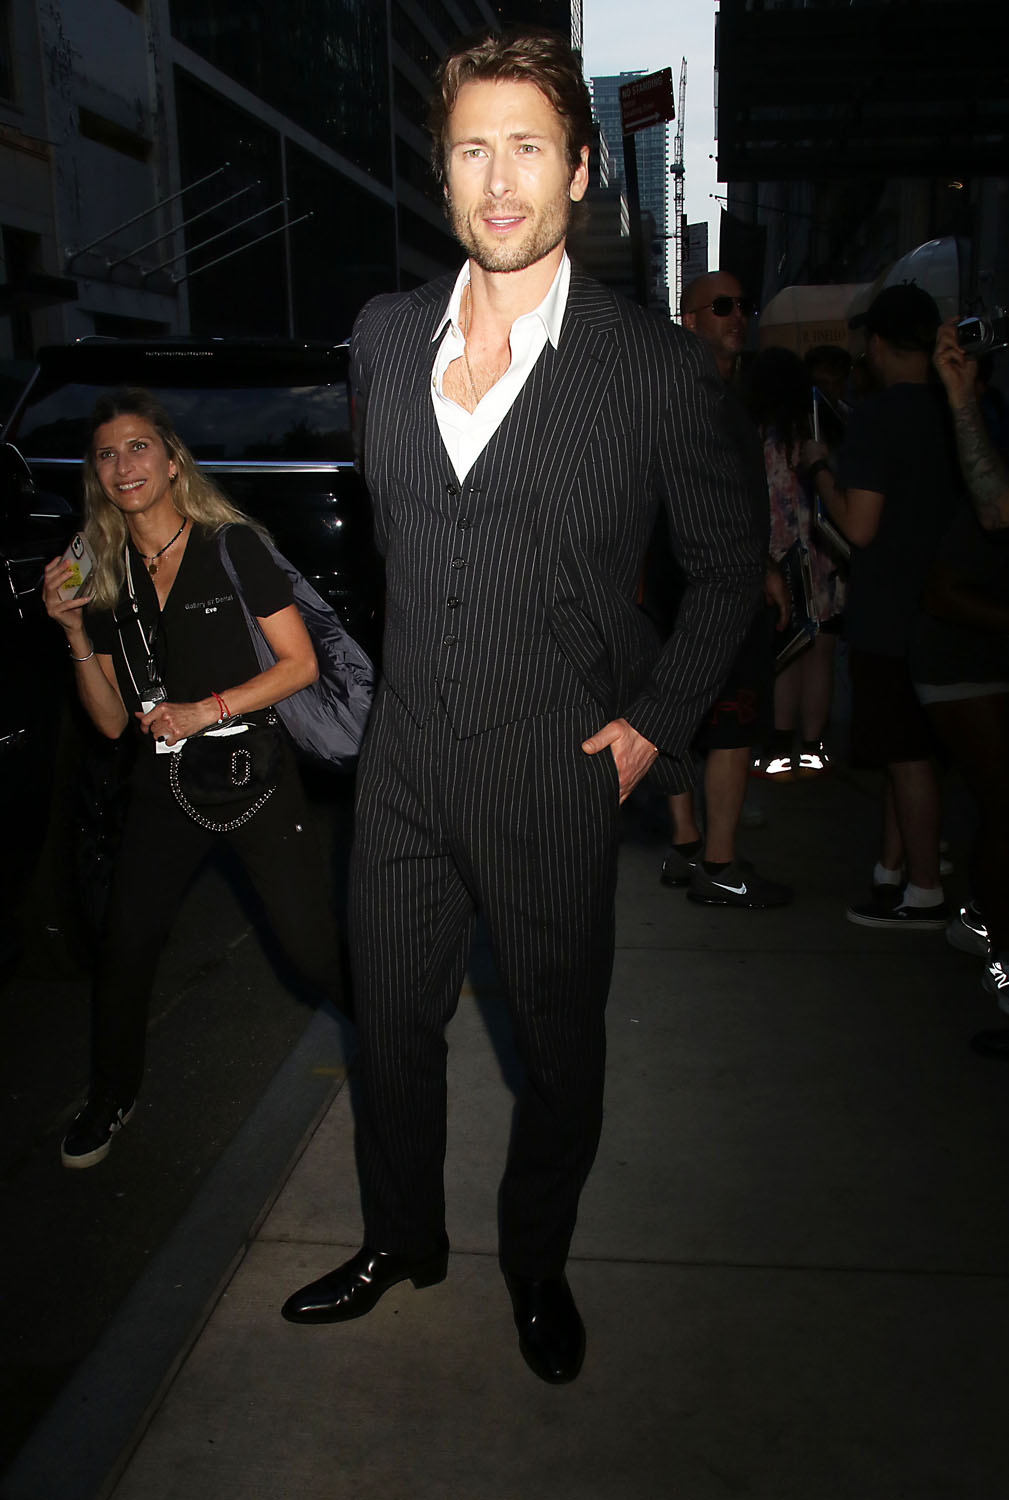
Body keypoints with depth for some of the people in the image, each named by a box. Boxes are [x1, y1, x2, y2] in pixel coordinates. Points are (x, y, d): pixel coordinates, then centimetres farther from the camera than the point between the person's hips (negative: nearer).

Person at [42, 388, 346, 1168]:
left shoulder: (233, 547, -5)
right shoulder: (105, 580, 6)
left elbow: (301, 663, -7)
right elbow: (112, 721, 6)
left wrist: (207, 710, -15)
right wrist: (75, 634, -6)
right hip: (163, 787, 4)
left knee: (314, 947, -4)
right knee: (123, 949, 7)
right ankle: (112, 1098, 31)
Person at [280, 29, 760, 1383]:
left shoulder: (656, 366, -10)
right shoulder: (384, 339, 3)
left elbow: (726, 569, 0)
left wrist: (656, 724, -6)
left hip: (557, 782, -3)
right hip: (405, 769, 4)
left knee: (560, 1046, 14)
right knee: (392, 1027, 18)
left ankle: (537, 1263, 41)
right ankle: (403, 1239, 44)